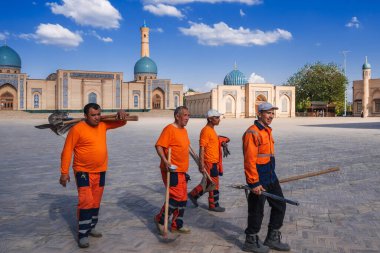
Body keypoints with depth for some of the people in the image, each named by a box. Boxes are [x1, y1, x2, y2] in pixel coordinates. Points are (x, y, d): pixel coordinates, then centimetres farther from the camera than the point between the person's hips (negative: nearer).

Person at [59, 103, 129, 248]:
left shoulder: (103, 125, 2)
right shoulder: (77, 129, -14)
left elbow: (121, 122, 9)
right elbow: (67, 151, -12)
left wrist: (121, 114, -15)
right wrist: (64, 172, -14)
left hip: (100, 171, 6)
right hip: (83, 172, -6)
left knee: (96, 202, 15)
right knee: (86, 201, -12)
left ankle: (90, 227, 32)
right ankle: (82, 234, -1)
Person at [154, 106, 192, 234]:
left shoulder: (184, 130, 13)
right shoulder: (169, 129, -14)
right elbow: (159, 146, -19)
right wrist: (165, 161, -30)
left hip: (182, 171, 9)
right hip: (172, 170, -9)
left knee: (183, 198, 12)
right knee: (176, 197, -9)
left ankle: (177, 225, 24)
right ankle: (160, 219, 11)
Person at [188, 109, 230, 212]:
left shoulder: (212, 130, 12)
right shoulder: (206, 130, -17)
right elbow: (202, 148, -21)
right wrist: (201, 165, -23)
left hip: (214, 162, 9)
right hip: (210, 162, -9)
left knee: (208, 182, 18)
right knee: (214, 184, 3)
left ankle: (194, 195, 29)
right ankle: (213, 205, 16)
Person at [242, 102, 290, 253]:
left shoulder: (267, 131, 12)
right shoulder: (252, 133, -18)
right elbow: (249, 161, -22)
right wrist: (254, 183, -23)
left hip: (271, 177, 10)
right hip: (259, 180, -9)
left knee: (280, 206, 15)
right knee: (257, 211, 4)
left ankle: (272, 239, 30)